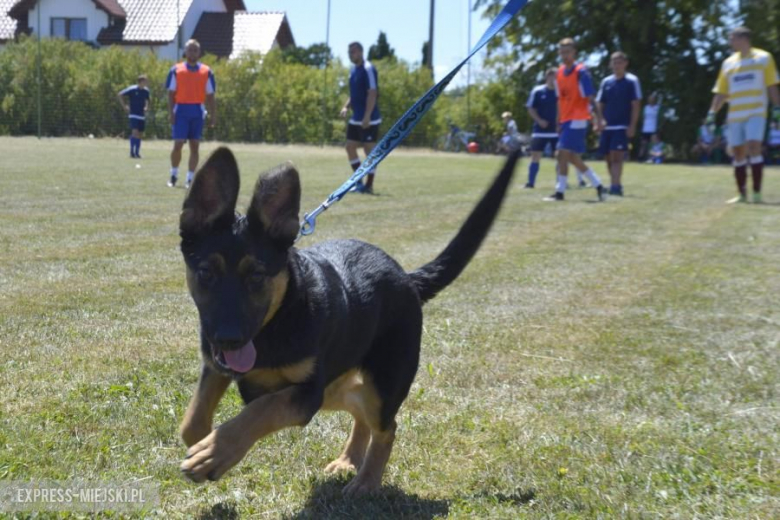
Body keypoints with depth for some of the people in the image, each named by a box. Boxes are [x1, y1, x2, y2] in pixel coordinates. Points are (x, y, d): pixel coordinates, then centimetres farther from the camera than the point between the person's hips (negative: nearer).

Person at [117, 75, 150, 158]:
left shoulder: (146, 91, 5)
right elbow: (119, 95, -5)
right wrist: (124, 106, -6)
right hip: (133, 115, -6)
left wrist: (146, 107, 4)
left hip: (142, 115, 6)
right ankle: (132, 152, -7)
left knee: (140, 134, 7)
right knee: (135, 132, -17)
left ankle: (137, 152, 16)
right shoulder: (132, 89, -11)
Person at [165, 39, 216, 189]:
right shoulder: (176, 70, 4)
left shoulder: (206, 71, 7)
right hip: (181, 110, -1)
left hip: (197, 111, 2)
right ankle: (174, 175, 15)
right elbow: (171, 93, 3)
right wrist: (170, 113, -7)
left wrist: (213, 116, 0)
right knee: (178, 144, -5)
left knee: (194, 146, 1)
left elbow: (210, 96, 8)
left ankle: (190, 179, 7)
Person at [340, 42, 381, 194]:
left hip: (369, 120, -9)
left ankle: (369, 185, 5)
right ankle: (359, 182, 18)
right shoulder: (353, 69, 14)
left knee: (369, 150, -2)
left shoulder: (368, 69, -13)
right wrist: (346, 106, 8)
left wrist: (367, 116, -24)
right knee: (350, 147, 9)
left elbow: (372, 94, -19)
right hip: (356, 118, 9)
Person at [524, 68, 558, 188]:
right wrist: (539, 120, -14)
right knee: (535, 156, -1)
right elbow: (531, 109, 1)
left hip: (557, 130, 1)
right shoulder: (537, 91, -1)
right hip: (540, 131, -1)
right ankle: (531, 182, 6)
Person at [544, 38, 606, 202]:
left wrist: (598, 119, -18)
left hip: (577, 120, -8)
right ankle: (598, 185, 22)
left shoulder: (581, 72, -10)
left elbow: (591, 98, -13)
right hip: (566, 120, 8)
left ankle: (559, 192, -7)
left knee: (563, 154, -12)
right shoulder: (560, 73, 11)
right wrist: (558, 121, 16)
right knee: (573, 157, 10)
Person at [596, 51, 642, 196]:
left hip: (622, 127, -5)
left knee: (616, 157, -16)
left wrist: (632, 126, -12)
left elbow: (636, 105, -5)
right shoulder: (606, 82, 11)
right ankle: (615, 185, 22)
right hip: (607, 127, 5)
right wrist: (599, 120, 1)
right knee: (609, 158, 8)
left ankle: (615, 186, -19)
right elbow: (600, 104, 15)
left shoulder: (632, 81, -2)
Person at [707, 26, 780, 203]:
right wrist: (712, 113, 4)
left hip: (756, 112, -4)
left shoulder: (763, 58, 4)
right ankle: (742, 194, 11)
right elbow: (721, 92, 13)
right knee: (738, 153, 3)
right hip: (735, 115, 4)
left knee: (754, 147, -17)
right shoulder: (728, 63, 12)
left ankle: (757, 193, -12)